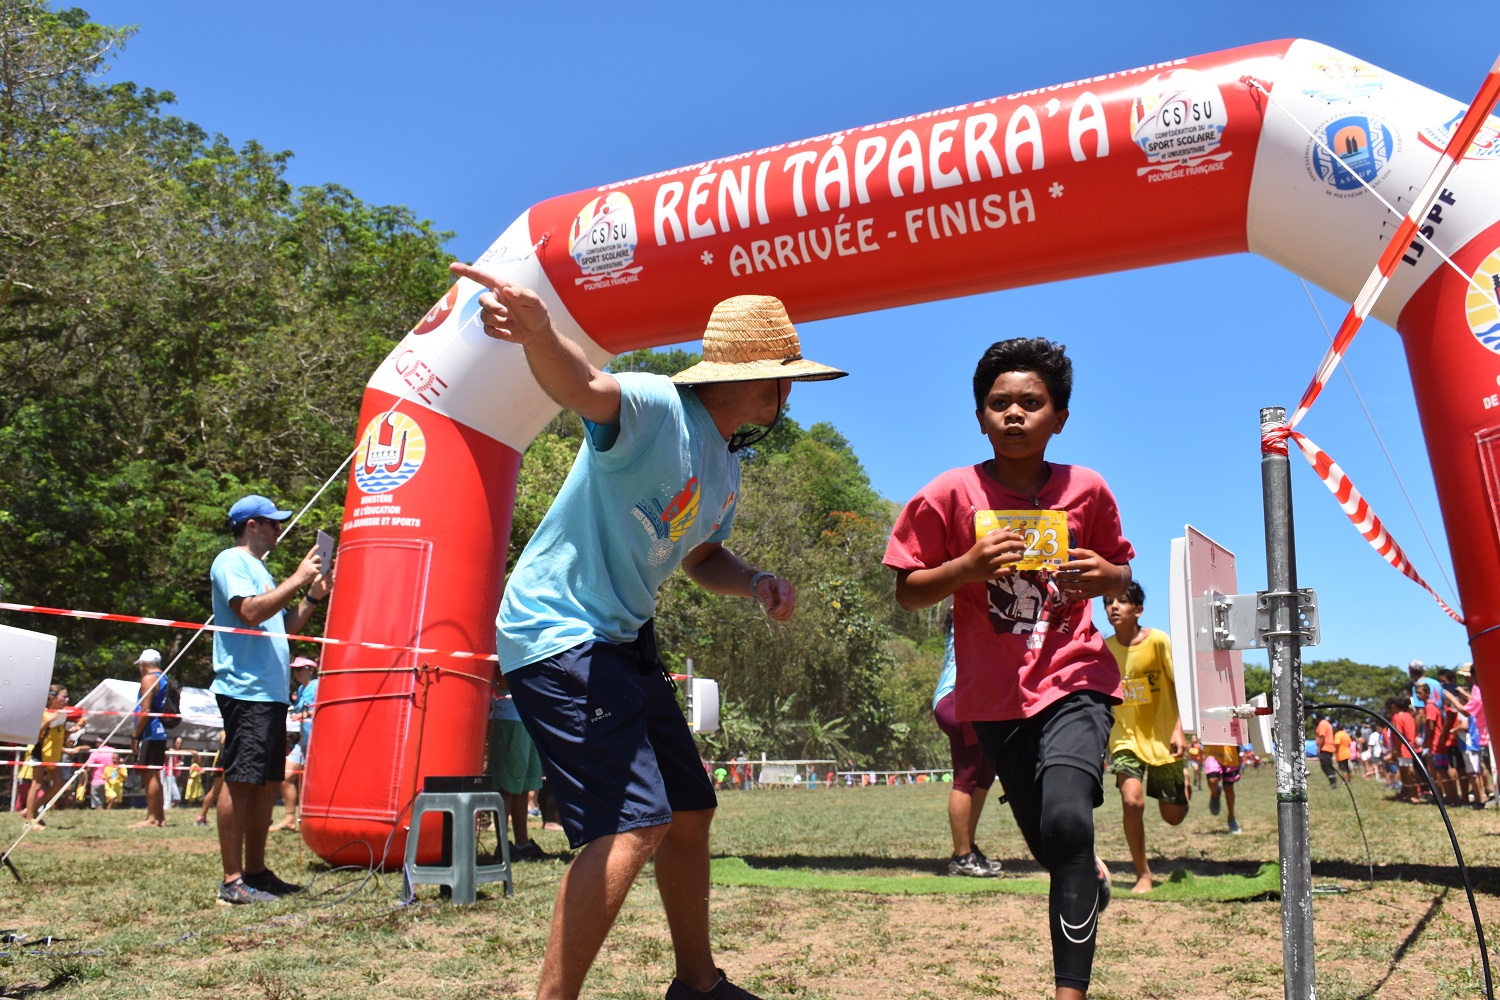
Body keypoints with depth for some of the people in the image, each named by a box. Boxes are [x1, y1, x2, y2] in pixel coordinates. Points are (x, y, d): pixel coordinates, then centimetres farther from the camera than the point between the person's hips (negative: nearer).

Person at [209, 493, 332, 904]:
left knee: (268, 782, 11)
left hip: (271, 692, 10)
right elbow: (251, 612, -20)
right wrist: (298, 579, -15)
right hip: (245, 689, -10)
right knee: (240, 782, -8)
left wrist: (313, 596, 13)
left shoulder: (256, 566, 24)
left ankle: (256, 872, 18)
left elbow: (282, 627, 24)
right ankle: (232, 880, -4)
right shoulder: (231, 561, -4)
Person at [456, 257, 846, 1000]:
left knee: (690, 811, 16)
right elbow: (584, 388, -40)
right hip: (557, 633, -10)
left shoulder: (725, 467, 10)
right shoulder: (655, 409, -18)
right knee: (634, 822, -19)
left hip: (622, 639, 10)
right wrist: (538, 333, -63)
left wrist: (757, 584, 1)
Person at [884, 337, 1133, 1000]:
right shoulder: (951, 494, -7)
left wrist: (1106, 577, -11)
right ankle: (1091, 875, 50)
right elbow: (907, 593, -4)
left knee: (1066, 818, -24)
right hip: (996, 693, 1)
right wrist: (968, 566, -21)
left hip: (1074, 678, -1)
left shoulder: (1087, 491, -1)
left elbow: (1121, 574, 13)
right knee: (1051, 846, 13)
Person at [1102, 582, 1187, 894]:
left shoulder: (1158, 641, -13)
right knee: (1132, 801, -20)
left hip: (1162, 737, -1)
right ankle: (1143, 874, 0)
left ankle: (1181, 783, 45)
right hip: (1126, 737, 1)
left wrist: (1178, 729, -17)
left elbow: (1182, 686, -9)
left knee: (1173, 816, 8)